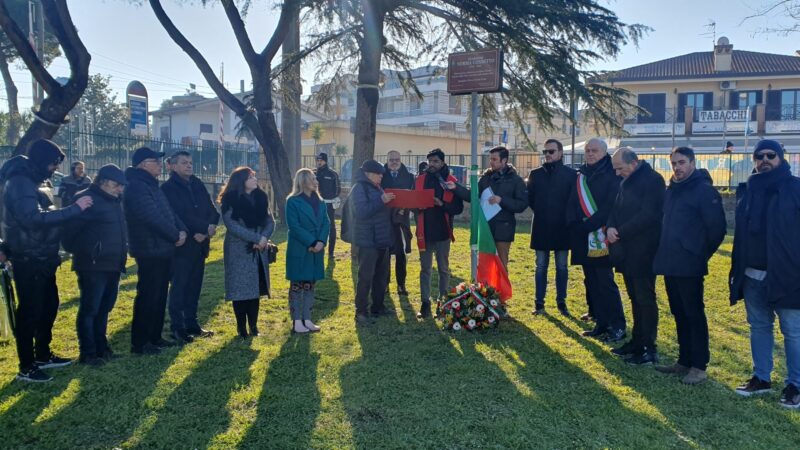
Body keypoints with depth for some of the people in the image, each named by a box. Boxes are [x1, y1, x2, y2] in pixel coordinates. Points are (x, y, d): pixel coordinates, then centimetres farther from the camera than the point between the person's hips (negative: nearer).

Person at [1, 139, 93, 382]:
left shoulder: (36, 181, 13)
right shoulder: (20, 183, -18)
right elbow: (34, 218, -30)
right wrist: (75, 209, -30)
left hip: (43, 258, 10)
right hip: (28, 260, -10)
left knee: (49, 305, 17)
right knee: (30, 311, -1)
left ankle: (43, 355, 32)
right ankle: (26, 367, 10)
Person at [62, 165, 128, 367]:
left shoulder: (115, 201, 15)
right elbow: (70, 229, -16)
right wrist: (80, 253, -8)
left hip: (112, 265, 9)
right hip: (93, 266, -9)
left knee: (104, 308, 16)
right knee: (89, 309, -1)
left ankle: (101, 347, 27)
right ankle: (87, 353, 8)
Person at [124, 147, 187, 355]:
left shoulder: (151, 185, 17)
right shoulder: (136, 187, -16)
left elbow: (168, 212, 17)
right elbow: (153, 219, -23)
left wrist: (182, 230, 0)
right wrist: (176, 235, -14)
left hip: (163, 250, 10)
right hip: (150, 251, -10)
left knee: (160, 295, 15)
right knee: (148, 296, -4)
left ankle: (154, 337, 25)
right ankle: (139, 343, 5)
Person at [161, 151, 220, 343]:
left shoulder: (198, 185, 13)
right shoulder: (168, 188, -5)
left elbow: (212, 210, 4)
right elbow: (181, 215, -16)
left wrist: (209, 227, -14)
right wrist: (205, 227, -17)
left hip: (199, 244, 6)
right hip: (181, 244, -6)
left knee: (194, 286, 11)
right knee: (179, 287, -1)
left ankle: (191, 324, 20)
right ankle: (177, 328, 5)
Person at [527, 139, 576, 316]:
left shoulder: (570, 174, -2)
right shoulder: (536, 173, 5)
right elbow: (530, 198, 9)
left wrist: (567, 216, -3)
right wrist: (539, 212, 2)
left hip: (562, 228, -2)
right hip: (541, 228, 2)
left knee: (561, 267, 7)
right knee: (541, 266, 6)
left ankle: (561, 302, 17)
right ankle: (539, 303, 12)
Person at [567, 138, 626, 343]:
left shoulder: (611, 176, -6)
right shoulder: (581, 176, 14)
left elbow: (610, 207, -15)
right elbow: (572, 205, 12)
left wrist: (587, 225, -17)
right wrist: (574, 226, -3)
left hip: (601, 239, -7)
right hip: (583, 240, 7)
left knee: (605, 283, -6)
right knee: (591, 282, 10)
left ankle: (618, 326, 3)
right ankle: (601, 323, 18)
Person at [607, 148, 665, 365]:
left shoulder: (652, 180, -12)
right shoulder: (626, 182, 15)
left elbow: (648, 215, -20)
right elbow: (616, 209, 16)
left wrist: (621, 233, -16)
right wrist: (611, 228, -4)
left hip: (643, 250, -8)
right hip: (626, 249, 8)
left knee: (645, 297, -3)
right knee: (635, 297, 13)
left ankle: (649, 349, 4)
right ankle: (637, 341, 22)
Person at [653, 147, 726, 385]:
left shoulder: (705, 191, -9)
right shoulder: (671, 190, 15)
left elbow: (717, 227, -11)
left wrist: (702, 254, -4)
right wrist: (665, 252, 15)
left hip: (689, 266, -8)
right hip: (669, 264, 8)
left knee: (694, 315, -1)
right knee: (679, 314, 14)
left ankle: (699, 366, 8)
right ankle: (684, 360, 24)